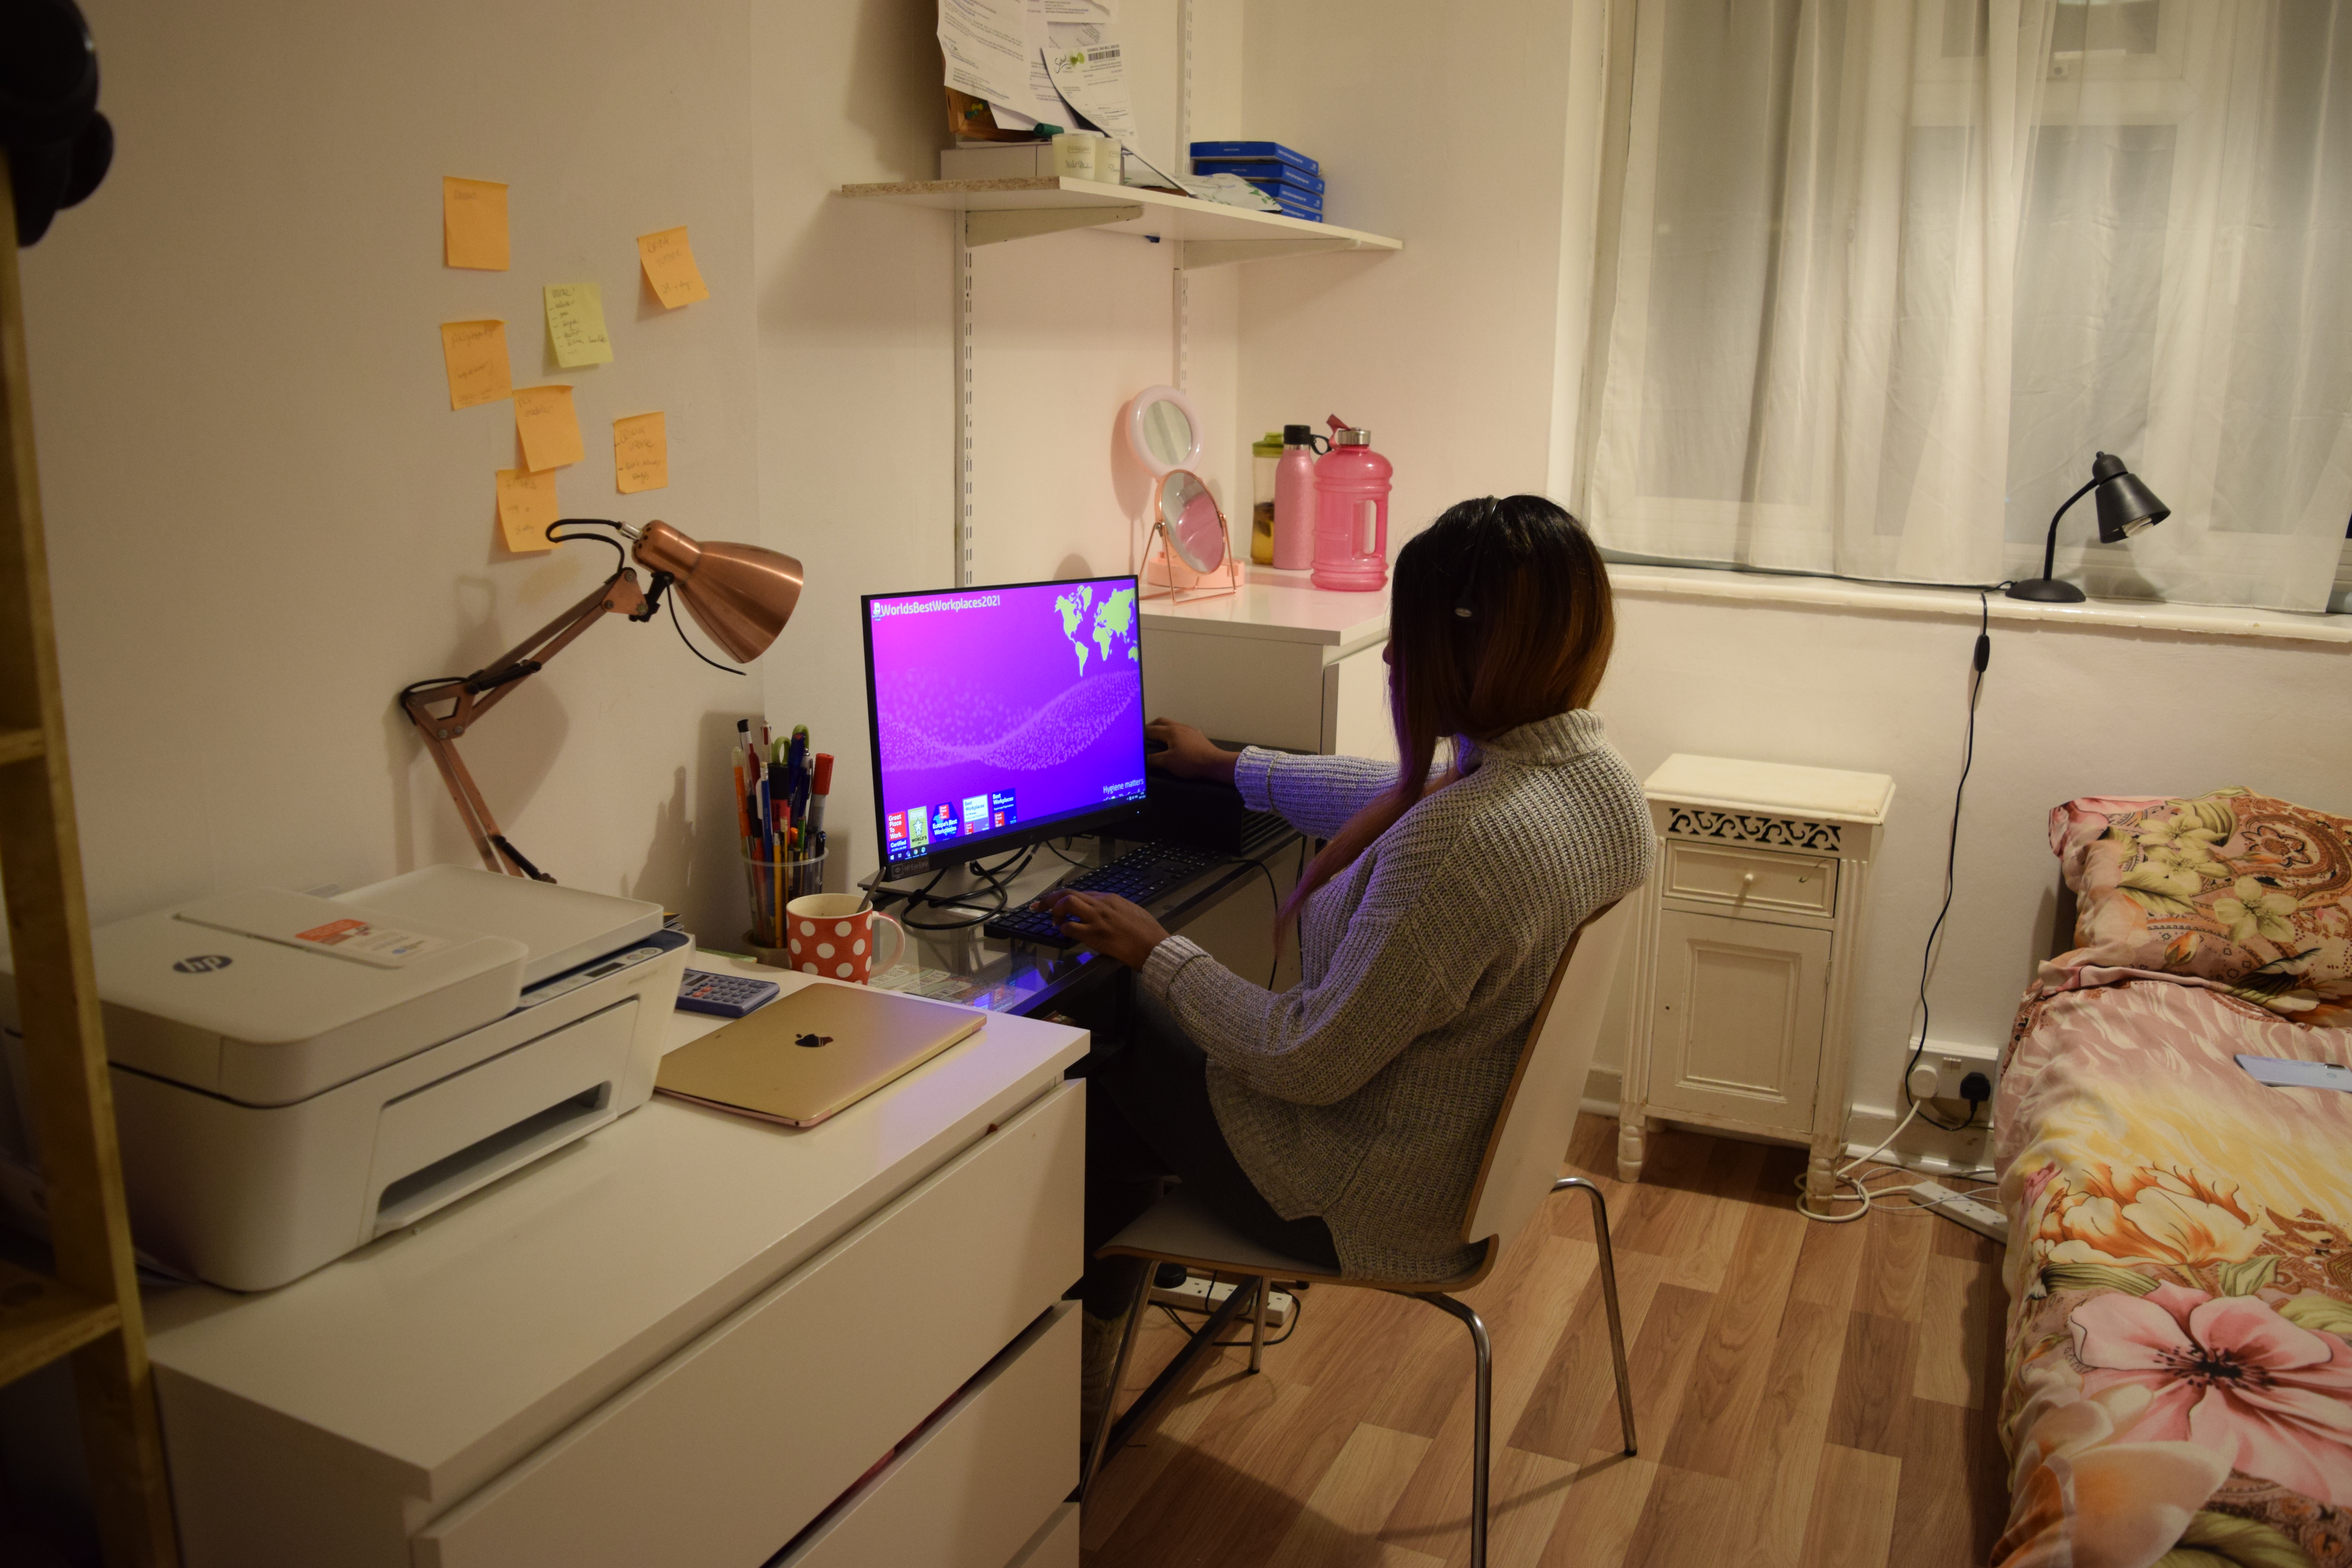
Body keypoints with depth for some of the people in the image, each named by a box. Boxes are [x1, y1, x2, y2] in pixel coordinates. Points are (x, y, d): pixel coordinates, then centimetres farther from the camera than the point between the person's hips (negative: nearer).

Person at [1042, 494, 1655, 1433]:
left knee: (1104, 1073, 12)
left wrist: (1154, 953, -13)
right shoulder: (1596, 775, -6)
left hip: (1380, 1204, -9)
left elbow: (1308, 1062, -27)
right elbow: (1397, 800, 12)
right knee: (1140, 1031, 19)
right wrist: (1229, 766, 23)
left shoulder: (1459, 845, -36)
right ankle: (1090, 1352, 33)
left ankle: (1072, 1381, 35)